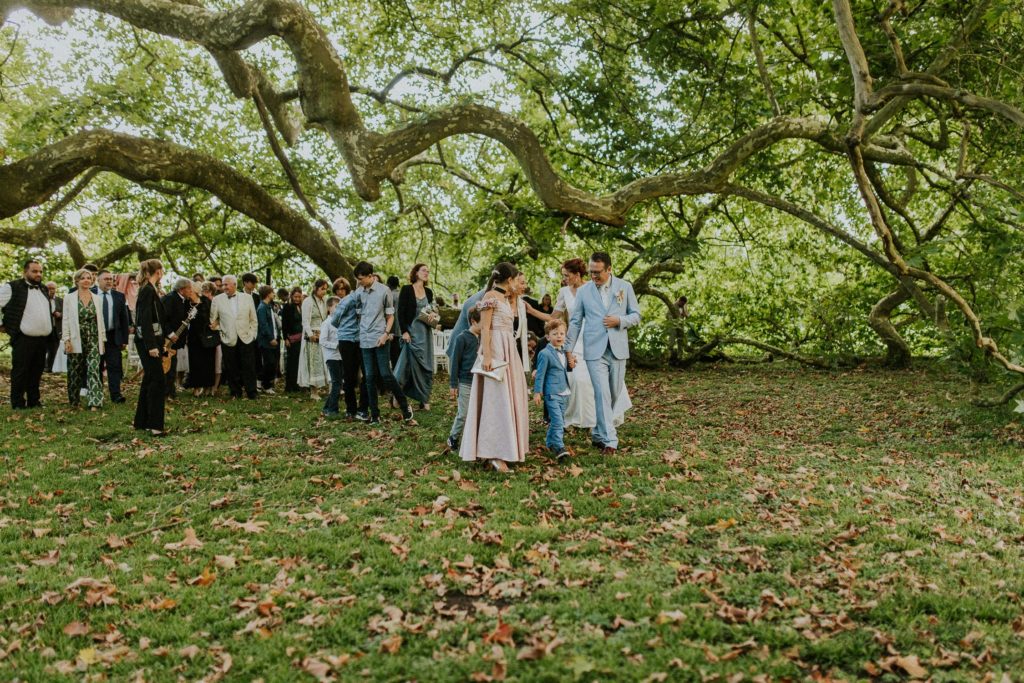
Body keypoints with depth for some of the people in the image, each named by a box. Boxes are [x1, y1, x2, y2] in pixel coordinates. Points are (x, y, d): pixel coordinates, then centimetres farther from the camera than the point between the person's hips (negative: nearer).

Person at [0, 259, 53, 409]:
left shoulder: (43, 289, 15)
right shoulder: (13, 287, -6)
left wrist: (50, 327, 19)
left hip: (42, 340, 6)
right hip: (23, 339, -6)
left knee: (36, 373, 12)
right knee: (20, 373, -1)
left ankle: (34, 402, 20)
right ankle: (18, 405, 5)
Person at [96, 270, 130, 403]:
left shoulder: (119, 296, 7)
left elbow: (124, 319, 7)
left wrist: (125, 339, 3)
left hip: (113, 336, 1)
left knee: (115, 366, -4)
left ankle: (116, 395, -5)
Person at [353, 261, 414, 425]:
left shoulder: (384, 291, -3)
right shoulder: (359, 292, 7)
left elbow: (390, 315, 1)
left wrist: (386, 333, -12)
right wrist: (360, 332, 9)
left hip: (380, 339, -4)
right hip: (365, 340, 4)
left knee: (386, 375, -8)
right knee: (370, 377, 5)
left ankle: (405, 408, 5)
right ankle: (375, 415, 10)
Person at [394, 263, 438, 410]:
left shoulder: (429, 292, 11)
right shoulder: (406, 289, -4)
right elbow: (401, 312, -7)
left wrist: (433, 314, -2)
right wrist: (404, 331, -14)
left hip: (426, 332, 5)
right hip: (411, 331, -5)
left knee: (426, 366, 4)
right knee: (413, 364, -9)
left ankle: (424, 399, 9)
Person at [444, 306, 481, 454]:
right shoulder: (462, 338, -8)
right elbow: (455, 362, -7)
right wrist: (453, 385, -8)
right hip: (466, 383, -5)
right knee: (463, 414, 0)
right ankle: (452, 439, 18)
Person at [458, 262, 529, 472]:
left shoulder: (505, 298, 17)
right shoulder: (490, 296, -10)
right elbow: (485, 328, -16)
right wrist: (487, 356, -21)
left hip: (509, 350, 10)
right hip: (495, 349, -10)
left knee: (508, 398, 11)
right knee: (496, 399, -10)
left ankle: (506, 446, 19)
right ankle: (495, 453, -9)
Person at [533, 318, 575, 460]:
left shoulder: (563, 352, 13)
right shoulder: (545, 354, -11)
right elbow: (540, 374, -9)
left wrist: (571, 365, 7)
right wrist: (537, 392, -10)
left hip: (564, 393, 8)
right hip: (552, 393, -8)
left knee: (557, 420, 14)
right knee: (557, 421, -13)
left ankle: (550, 442, 28)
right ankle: (559, 446, -12)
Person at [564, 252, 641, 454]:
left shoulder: (625, 287, 3)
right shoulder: (584, 291, 3)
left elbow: (636, 315, 7)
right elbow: (575, 322, 7)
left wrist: (620, 321, -13)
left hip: (618, 349, 2)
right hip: (594, 350, -2)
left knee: (614, 394, 9)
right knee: (602, 394, -11)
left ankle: (598, 433, 27)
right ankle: (609, 440, -8)